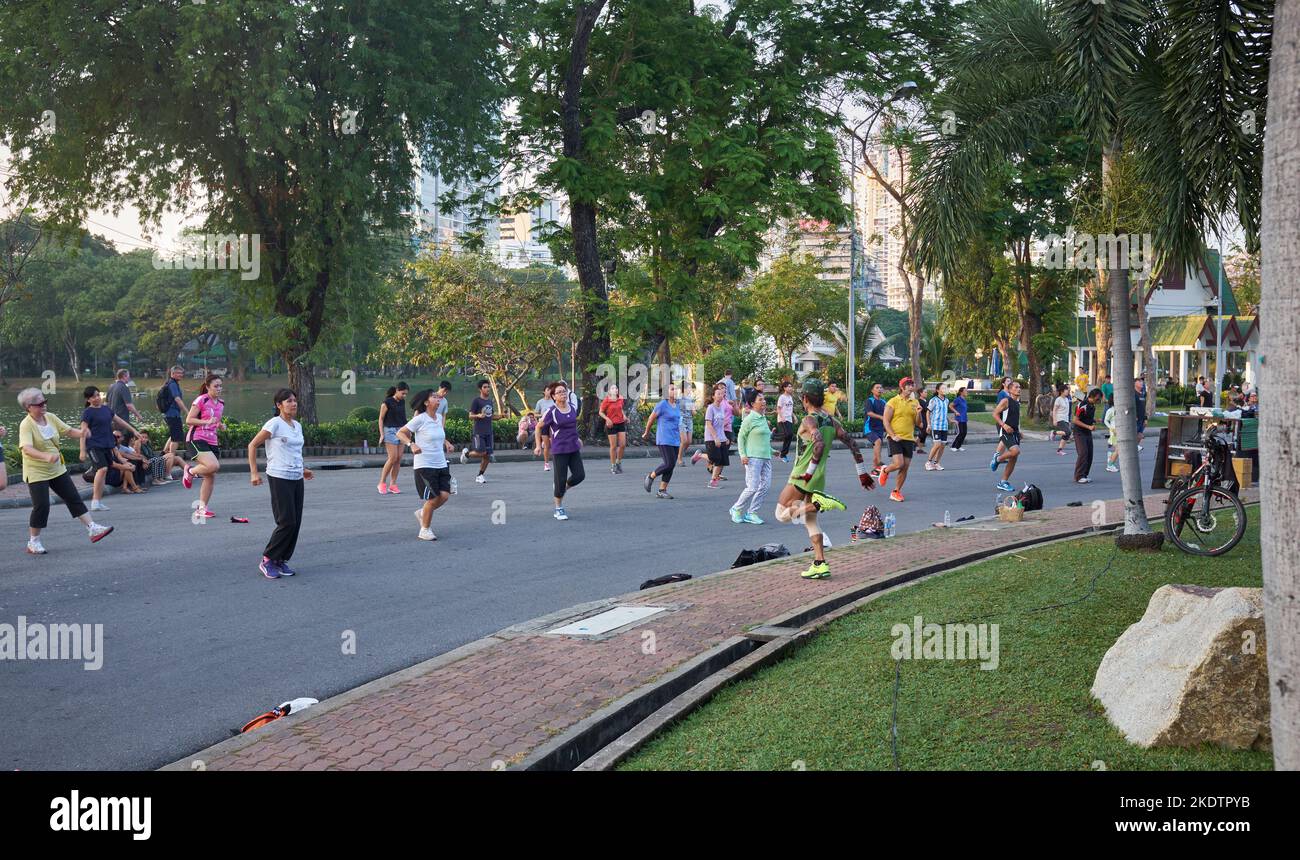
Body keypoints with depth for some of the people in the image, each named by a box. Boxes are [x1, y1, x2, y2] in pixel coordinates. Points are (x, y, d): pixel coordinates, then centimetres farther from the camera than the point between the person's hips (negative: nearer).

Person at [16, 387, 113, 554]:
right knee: (41, 506, -8)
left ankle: (93, 529, 10)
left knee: (74, 499, 6)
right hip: (36, 473, -7)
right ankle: (33, 543, 7)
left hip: (57, 469, 7)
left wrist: (80, 433, -18)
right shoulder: (26, 425, -19)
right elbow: (26, 448, -34)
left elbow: (68, 431, 6)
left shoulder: (50, 417, 1)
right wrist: (46, 456, -51)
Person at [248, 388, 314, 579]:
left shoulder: (297, 426, 13)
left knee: (295, 523, 5)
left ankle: (281, 560, 16)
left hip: (296, 479, 7)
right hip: (279, 478, -7)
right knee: (287, 522, -10)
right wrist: (254, 472, -12)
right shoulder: (274, 424, -9)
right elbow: (252, 445, -7)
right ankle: (267, 560, 3)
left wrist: (302, 470, 17)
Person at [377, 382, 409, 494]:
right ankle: (382, 483, 1)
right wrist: (381, 434, -10)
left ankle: (392, 485, 6)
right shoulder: (387, 402, -8)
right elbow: (381, 418, -5)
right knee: (393, 458, -12)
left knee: (399, 459, 1)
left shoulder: (402, 402, 11)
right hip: (390, 430, -6)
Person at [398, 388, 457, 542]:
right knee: (433, 498, -7)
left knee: (445, 495, -5)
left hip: (441, 464, 6)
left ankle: (422, 513, 22)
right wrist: (412, 444, -24)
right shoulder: (420, 419, -11)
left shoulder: (439, 418, 9)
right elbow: (400, 433, -8)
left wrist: (447, 443, 11)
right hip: (424, 465, -6)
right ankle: (425, 530, 12)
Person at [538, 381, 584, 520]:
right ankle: (559, 509, 14)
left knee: (579, 475, -2)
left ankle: (562, 490, 25)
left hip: (574, 448, 5)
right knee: (561, 480, -2)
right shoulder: (552, 412, -12)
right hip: (559, 450, -5)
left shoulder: (573, 407, 4)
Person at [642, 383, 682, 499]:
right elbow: (651, 418, -1)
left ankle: (661, 491, 10)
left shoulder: (678, 404, 11)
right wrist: (646, 433, 10)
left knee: (671, 466, 4)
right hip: (664, 440, -7)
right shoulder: (662, 404, -10)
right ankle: (651, 476, 9)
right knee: (669, 464, -15)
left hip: (675, 440, 7)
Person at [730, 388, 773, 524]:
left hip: (766, 457, 8)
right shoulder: (750, 419, -9)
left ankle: (751, 513, 10)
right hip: (753, 458, -8)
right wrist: (743, 455, -14)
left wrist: (772, 451, 24)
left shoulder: (764, 418, 14)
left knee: (765, 486, 2)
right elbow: (741, 437, -6)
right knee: (752, 487, -10)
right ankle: (737, 510, 10)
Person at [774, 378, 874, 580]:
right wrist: (863, 472, 12)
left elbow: (820, 444, -31)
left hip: (803, 477, -8)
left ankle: (818, 503, -17)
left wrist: (809, 471, -26)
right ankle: (820, 564, 11)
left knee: (782, 515, 1)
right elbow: (852, 444, 7)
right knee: (810, 521, 17)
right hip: (819, 478, 8)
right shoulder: (831, 421, 8)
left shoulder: (809, 420, -14)